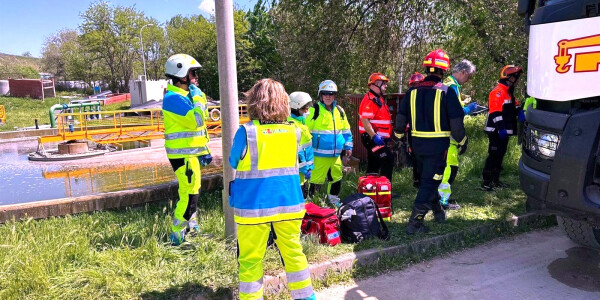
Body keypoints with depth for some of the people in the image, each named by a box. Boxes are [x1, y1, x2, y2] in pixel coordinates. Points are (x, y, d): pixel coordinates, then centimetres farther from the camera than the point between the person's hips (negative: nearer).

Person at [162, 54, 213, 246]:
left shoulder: (185, 95, 17)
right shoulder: (173, 98, -17)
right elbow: (196, 120, -27)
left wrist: (205, 149, 20)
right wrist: (198, 97, -15)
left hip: (191, 152, 10)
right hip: (183, 154, -10)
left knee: (191, 191, 20)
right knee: (190, 194, -9)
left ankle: (191, 227, 35)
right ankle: (176, 236, 3)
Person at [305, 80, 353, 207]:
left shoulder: (339, 111, 11)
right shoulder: (314, 110, -7)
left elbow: (346, 131, 20)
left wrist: (348, 147, 13)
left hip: (336, 154, 6)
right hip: (319, 154, -6)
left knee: (337, 176, 17)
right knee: (315, 178, -7)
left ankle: (333, 198, 37)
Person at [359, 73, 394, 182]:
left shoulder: (379, 99, 19)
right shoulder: (370, 100, -15)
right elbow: (364, 120, -24)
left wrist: (386, 136, 24)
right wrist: (374, 136, -29)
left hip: (378, 138, 11)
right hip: (372, 138, -11)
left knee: (374, 165, 15)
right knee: (388, 159, -16)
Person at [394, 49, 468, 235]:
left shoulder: (413, 91, 3)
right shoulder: (447, 92, -10)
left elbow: (401, 118, 9)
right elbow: (456, 121, -9)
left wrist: (397, 137, 23)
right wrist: (462, 141, 6)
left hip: (417, 143, 5)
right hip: (438, 144, -5)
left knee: (427, 178, 22)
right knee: (430, 181, 1)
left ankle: (437, 210, 40)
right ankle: (415, 222, -1)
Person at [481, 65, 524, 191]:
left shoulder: (509, 92, 18)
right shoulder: (498, 92, -16)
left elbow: (514, 105, 25)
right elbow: (495, 112, -24)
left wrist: (519, 112, 3)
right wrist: (501, 128, -29)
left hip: (504, 131, 11)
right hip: (496, 131, -11)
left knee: (500, 155, 16)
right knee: (494, 155, -10)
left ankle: (496, 180, 27)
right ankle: (486, 182, -5)